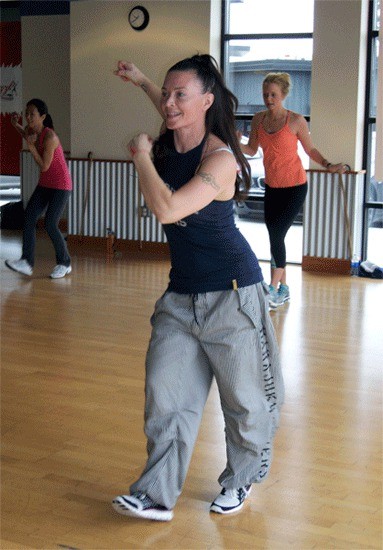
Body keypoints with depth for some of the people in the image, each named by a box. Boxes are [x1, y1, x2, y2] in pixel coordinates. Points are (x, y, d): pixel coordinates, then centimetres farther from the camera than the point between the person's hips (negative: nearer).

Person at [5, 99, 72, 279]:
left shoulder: (49, 137, -25)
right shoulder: (31, 130, -1)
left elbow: (44, 166, -23)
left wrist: (31, 146, -26)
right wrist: (16, 125, 8)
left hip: (61, 185, -8)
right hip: (45, 184, 8)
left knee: (50, 224, -10)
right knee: (29, 217, -7)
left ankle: (64, 264, 8)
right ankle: (27, 262, -10)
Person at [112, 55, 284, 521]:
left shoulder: (220, 159, -22)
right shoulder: (167, 143, 1)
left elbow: (167, 209, -36)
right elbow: (174, 117, 29)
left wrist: (142, 156, -21)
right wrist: (141, 82, 32)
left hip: (231, 294, -7)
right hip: (181, 294, 7)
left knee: (244, 396, 8)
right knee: (165, 394, 1)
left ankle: (240, 482, 29)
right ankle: (157, 496, 6)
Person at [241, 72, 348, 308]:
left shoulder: (296, 120, -11)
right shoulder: (259, 119, 2)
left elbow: (310, 149, -1)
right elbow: (252, 149, 10)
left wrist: (329, 166, -15)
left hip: (294, 186, -5)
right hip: (272, 187, 6)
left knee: (277, 234, -13)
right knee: (275, 235, 8)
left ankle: (274, 289, -7)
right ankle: (284, 288, 20)